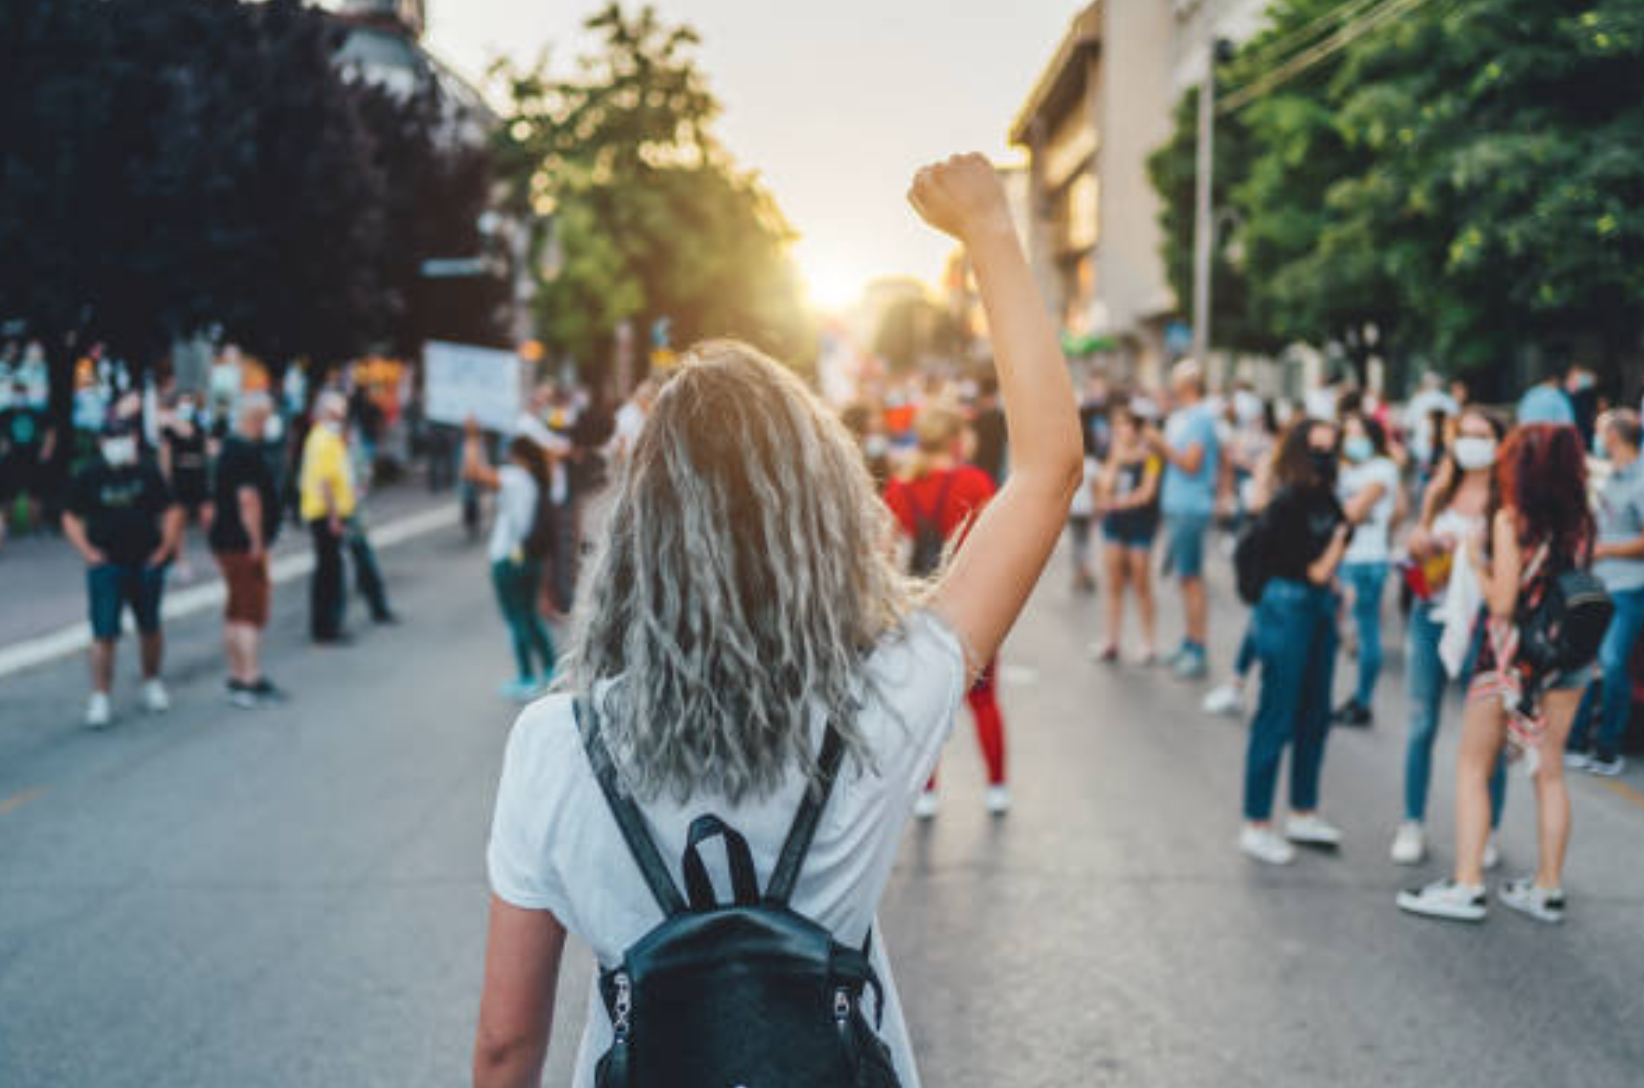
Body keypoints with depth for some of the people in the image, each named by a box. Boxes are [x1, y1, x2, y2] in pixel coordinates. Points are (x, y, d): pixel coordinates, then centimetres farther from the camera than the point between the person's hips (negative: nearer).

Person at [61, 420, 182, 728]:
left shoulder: (148, 472, 3)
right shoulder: (88, 477, -1)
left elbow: (172, 511, 9)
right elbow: (71, 519, 5)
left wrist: (164, 548, -1)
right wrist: (87, 551, -8)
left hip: (146, 565, 2)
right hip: (106, 566, -2)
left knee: (149, 628, 14)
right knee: (104, 634, -7)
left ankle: (152, 684, 33)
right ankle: (100, 699, -3)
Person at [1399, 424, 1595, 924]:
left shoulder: (1510, 519, -14)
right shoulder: (1580, 520, 2)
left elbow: (1502, 602, -16)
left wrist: (1476, 563, -1)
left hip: (1513, 654, -5)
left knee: (1473, 769, 5)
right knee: (1550, 773, 13)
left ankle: (1467, 887, 3)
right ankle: (1549, 888, 19)